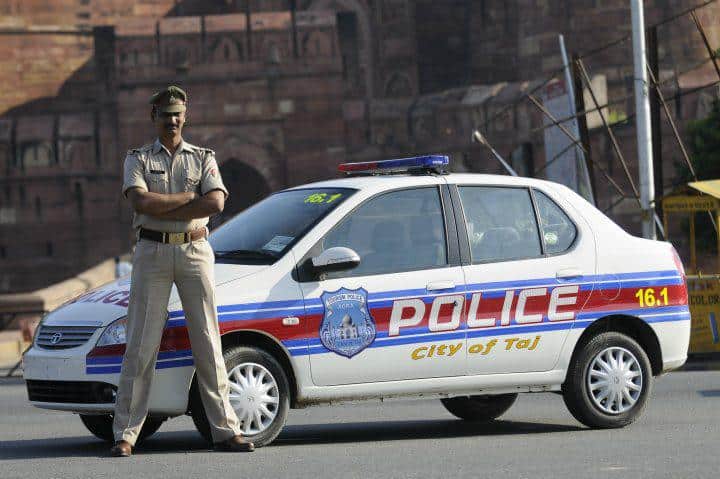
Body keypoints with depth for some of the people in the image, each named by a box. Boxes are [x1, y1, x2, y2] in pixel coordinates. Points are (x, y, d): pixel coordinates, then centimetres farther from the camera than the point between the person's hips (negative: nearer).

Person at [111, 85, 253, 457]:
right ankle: (125, 434, -4)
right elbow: (141, 201, -10)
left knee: (208, 343, 1)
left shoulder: (203, 158, 12)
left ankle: (225, 430, 2)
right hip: (152, 252, -1)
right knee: (141, 346, -4)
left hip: (195, 250, 1)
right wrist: (189, 197, -8)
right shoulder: (138, 159, 9)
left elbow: (216, 202, -7)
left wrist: (162, 210, -10)